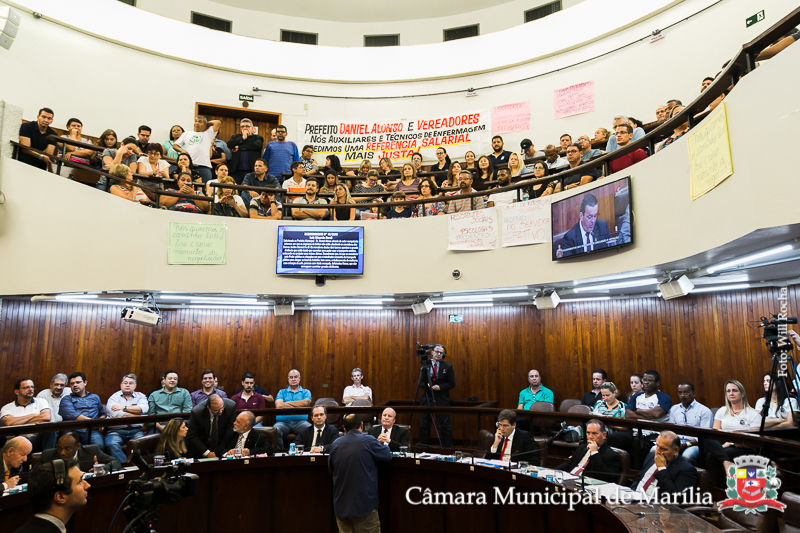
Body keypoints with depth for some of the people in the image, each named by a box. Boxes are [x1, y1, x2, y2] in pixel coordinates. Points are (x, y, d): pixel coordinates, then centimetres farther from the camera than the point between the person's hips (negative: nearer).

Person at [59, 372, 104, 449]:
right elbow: (73, 415, -1)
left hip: (93, 430, 2)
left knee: (98, 445, -33)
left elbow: (102, 414, 30)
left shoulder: (95, 397, 31)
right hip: (74, 430, -2)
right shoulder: (66, 399, 17)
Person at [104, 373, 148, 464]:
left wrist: (124, 408, -3)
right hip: (116, 430, -1)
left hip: (135, 430, 1)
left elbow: (143, 408, -5)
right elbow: (116, 414, -6)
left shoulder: (140, 396, 19)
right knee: (112, 445, -32)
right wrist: (137, 416, -3)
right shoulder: (114, 397, 13)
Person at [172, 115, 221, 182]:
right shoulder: (186, 134, 23)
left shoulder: (208, 134, 18)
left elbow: (218, 122, 9)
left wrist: (207, 123, 22)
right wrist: (182, 150, 1)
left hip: (204, 166, -1)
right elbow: (175, 145, 21)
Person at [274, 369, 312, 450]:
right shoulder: (282, 392, 22)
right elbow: (278, 405, 1)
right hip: (283, 421, 1)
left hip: (300, 421, 0)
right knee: (275, 430, -34)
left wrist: (288, 403, 4)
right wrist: (299, 404, 2)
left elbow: (306, 402, -3)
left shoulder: (306, 392, 21)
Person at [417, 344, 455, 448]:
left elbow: (451, 384, 1)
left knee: (445, 425, -1)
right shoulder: (425, 365, 7)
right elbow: (420, 382, 8)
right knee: (424, 424, 6)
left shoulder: (447, 367, 3)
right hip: (427, 398, 2)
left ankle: (447, 448, 10)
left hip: (441, 399, -2)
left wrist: (440, 387, -14)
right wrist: (426, 385, -13)